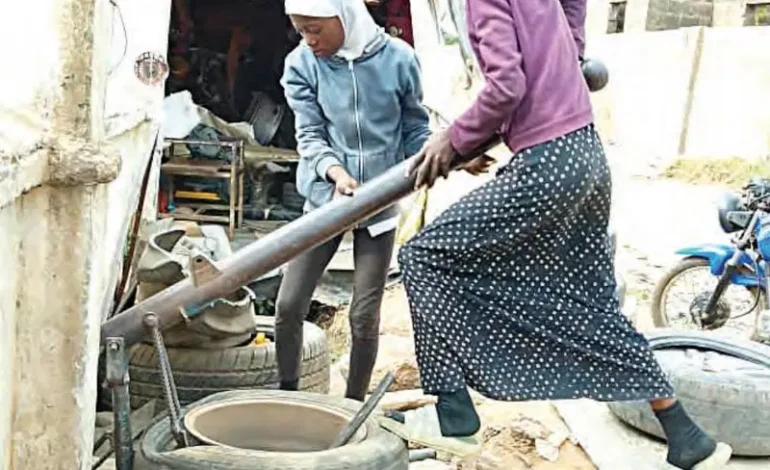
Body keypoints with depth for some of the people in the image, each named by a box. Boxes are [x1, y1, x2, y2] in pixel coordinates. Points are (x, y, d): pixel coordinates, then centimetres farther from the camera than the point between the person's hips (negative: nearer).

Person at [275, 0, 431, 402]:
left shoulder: (397, 58, -10)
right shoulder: (301, 64, -7)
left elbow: (416, 128, 1)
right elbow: (309, 135, -9)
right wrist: (335, 171, -27)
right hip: (324, 197, 2)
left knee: (364, 315, 3)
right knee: (289, 305, 1)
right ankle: (285, 397, 22)